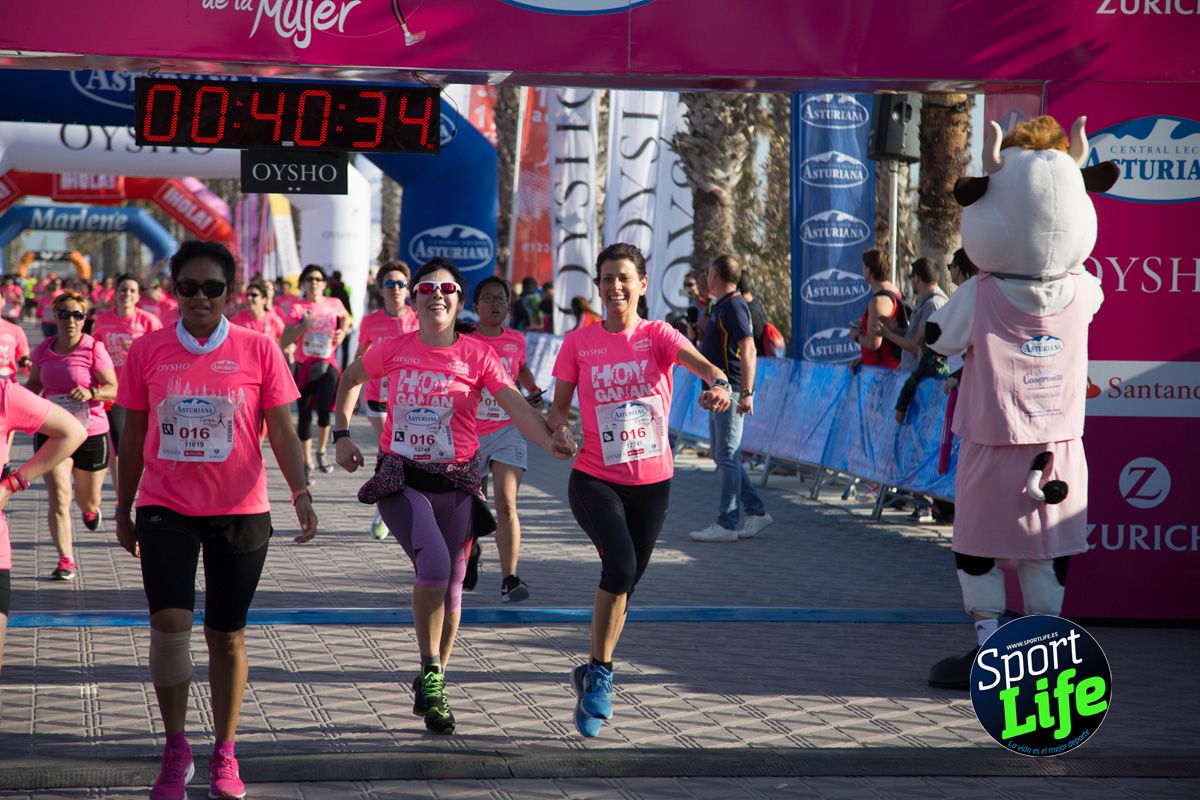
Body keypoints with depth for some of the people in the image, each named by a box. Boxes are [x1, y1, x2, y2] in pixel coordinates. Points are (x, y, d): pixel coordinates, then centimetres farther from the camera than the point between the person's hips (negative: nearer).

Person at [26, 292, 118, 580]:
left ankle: (90, 510, 53)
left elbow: (113, 389, -11)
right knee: (59, 497, -13)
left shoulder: (94, 349, -11)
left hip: (91, 432, -2)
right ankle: (65, 560, -9)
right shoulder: (44, 349, 2)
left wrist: (91, 393, -30)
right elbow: (34, 383, 17)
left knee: (88, 500, 14)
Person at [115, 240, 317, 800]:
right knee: (169, 621, -15)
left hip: (239, 512, 0)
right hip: (165, 509, 0)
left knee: (227, 635, 9)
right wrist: (123, 509, 14)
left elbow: (281, 431, 0)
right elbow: (133, 437, 10)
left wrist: (300, 492, -14)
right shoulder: (147, 352, 2)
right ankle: (175, 751, 0)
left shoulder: (258, 350, -1)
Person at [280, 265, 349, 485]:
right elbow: (284, 342, -8)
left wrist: (342, 332, 9)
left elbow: (345, 317, 27)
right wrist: (303, 327, -22)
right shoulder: (297, 308, -3)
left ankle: (321, 453, 10)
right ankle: (307, 465, 17)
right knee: (304, 417, 4)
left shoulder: (334, 305, 3)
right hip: (304, 367, 0)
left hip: (327, 366, 0)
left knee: (324, 411, -17)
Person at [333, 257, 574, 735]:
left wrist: (549, 442, -32)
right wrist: (342, 434, 11)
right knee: (434, 562, -25)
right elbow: (351, 379, 18)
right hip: (400, 478, -2)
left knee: (450, 586, 9)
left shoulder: (477, 356, -4)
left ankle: (432, 689, 29)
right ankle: (430, 673, -8)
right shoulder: (393, 350, -1)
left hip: (456, 482, 2)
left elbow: (515, 405, -15)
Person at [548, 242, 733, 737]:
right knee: (620, 566, -24)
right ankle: (600, 673, -9)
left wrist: (721, 386, -44)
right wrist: (558, 425, -17)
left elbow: (702, 365, -21)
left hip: (652, 481, 2)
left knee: (625, 583, 11)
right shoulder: (578, 343, 0)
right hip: (594, 479, -2)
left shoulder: (657, 335, -3)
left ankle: (593, 676, 31)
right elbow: (559, 405, 6)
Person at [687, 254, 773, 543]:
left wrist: (746, 393, -25)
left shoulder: (734, 306, -15)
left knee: (727, 456, -7)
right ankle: (755, 511, 18)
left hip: (731, 391, -11)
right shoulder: (721, 306, 16)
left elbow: (748, 350, -22)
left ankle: (727, 524, -4)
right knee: (724, 456, 14)